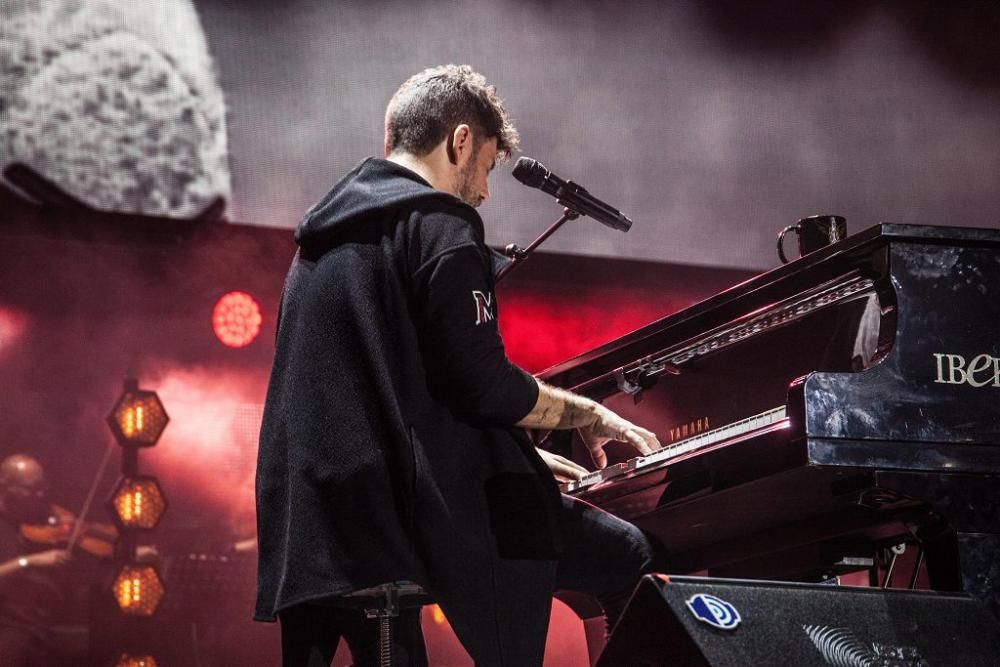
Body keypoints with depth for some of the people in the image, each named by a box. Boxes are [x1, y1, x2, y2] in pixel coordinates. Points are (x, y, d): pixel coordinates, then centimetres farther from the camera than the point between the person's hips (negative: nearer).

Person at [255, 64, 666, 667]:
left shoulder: (326, 238, 23)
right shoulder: (437, 223, -4)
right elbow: (481, 386, -12)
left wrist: (522, 457, 29)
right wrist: (588, 413, 6)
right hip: (416, 503, -9)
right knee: (633, 560, 2)